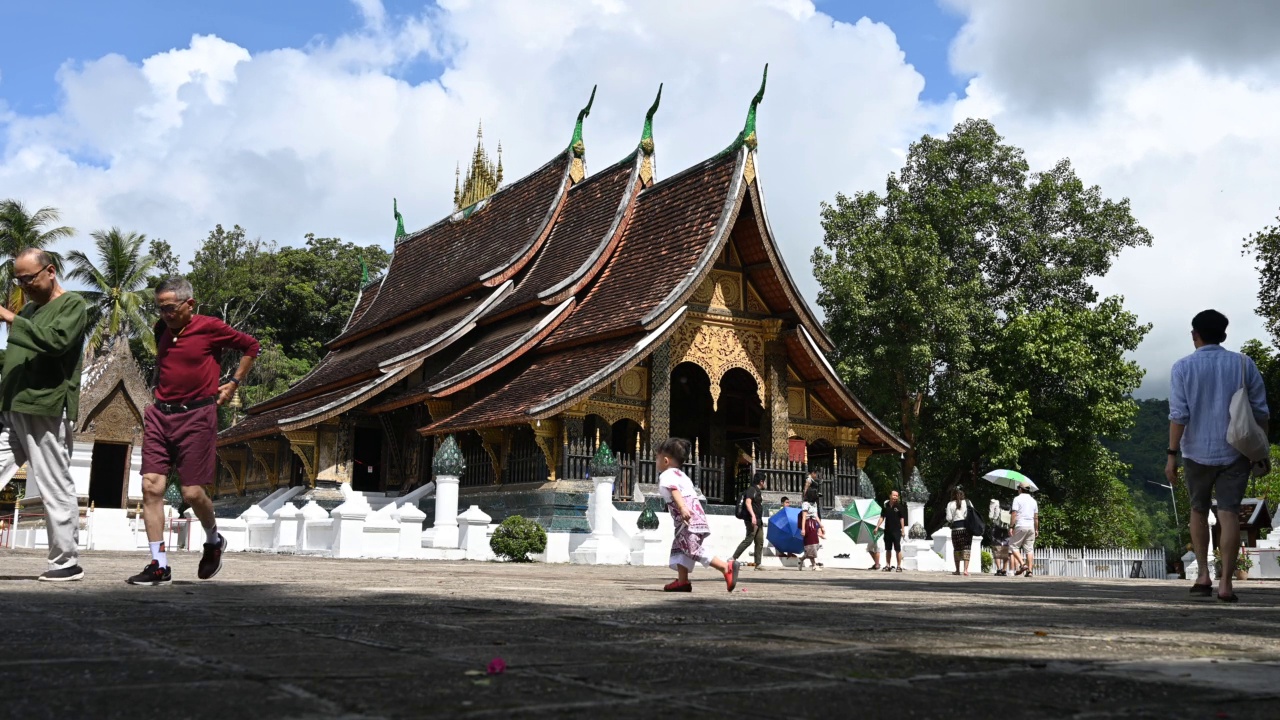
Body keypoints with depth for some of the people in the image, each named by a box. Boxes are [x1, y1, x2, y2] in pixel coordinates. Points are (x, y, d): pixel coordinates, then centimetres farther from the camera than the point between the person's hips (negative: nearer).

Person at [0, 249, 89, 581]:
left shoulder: (72, 304, 1)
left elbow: (57, 341, -17)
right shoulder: (28, 310, 23)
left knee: (55, 488, -4)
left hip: (47, 411, -8)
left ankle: (67, 562, 3)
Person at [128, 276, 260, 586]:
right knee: (151, 486, -6)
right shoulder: (161, 329, 11)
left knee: (192, 492, -4)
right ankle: (159, 565, -3)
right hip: (159, 414, 5)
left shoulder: (210, 327, -6)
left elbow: (250, 346, 7)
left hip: (196, 416, -5)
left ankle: (214, 540, 27)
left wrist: (234, 382, 4)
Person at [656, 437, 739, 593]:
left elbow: (675, 492, -24)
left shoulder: (666, 476, -7)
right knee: (679, 548, 15)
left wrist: (682, 509, -39)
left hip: (689, 520, -10)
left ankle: (726, 567, -20)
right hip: (695, 515, 10)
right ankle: (682, 581, 13)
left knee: (694, 550, -15)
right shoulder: (681, 474, 25)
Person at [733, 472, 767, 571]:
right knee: (748, 540, -14)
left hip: (758, 521, 10)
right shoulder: (752, 489, -8)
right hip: (752, 520, -10)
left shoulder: (757, 491, 21)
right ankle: (733, 558, -12)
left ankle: (757, 564, 5)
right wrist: (753, 515, -31)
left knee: (760, 542, 5)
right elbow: (748, 502, -21)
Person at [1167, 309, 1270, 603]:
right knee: (1229, 514, -1)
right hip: (1234, 452, 1)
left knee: (1198, 511, 16)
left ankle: (1203, 574, 12)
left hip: (1197, 451, 0)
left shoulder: (1183, 367, -3)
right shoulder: (1244, 364, 2)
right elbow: (1260, 412, 2)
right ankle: (1225, 582, -7)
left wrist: (1172, 454, -7)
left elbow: (1179, 414, -10)